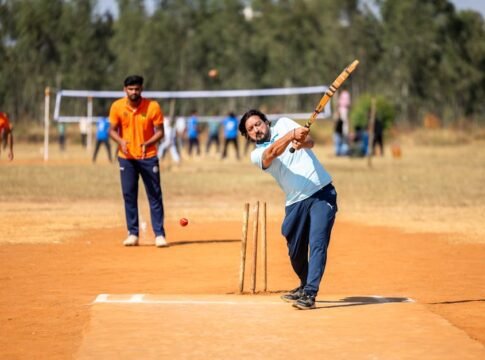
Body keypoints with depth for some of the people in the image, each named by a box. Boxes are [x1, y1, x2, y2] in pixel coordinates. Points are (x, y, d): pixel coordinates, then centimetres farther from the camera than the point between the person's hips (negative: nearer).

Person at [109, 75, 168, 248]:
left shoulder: (153, 106, -9)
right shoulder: (117, 107, -5)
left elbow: (160, 131, -5)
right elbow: (112, 130, 2)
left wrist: (147, 144, -22)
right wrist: (121, 141, -19)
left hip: (148, 157, -2)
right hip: (126, 157, 2)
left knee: (155, 195, -1)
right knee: (129, 195, 3)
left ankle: (159, 235, 2)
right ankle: (132, 234, 11)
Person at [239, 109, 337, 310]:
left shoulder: (283, 124, 9)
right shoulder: (257, 155, 4)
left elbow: (310, 141, -6)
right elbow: (272, 153, -20)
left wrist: (302, 142, -31)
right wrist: (292, 135, -38)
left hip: (322, 192, -2)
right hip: (296, 202, 2)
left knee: (317, 243, -14)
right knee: (296, 251, 8)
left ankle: (309, 294, -19)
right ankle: (305, 286, 33)